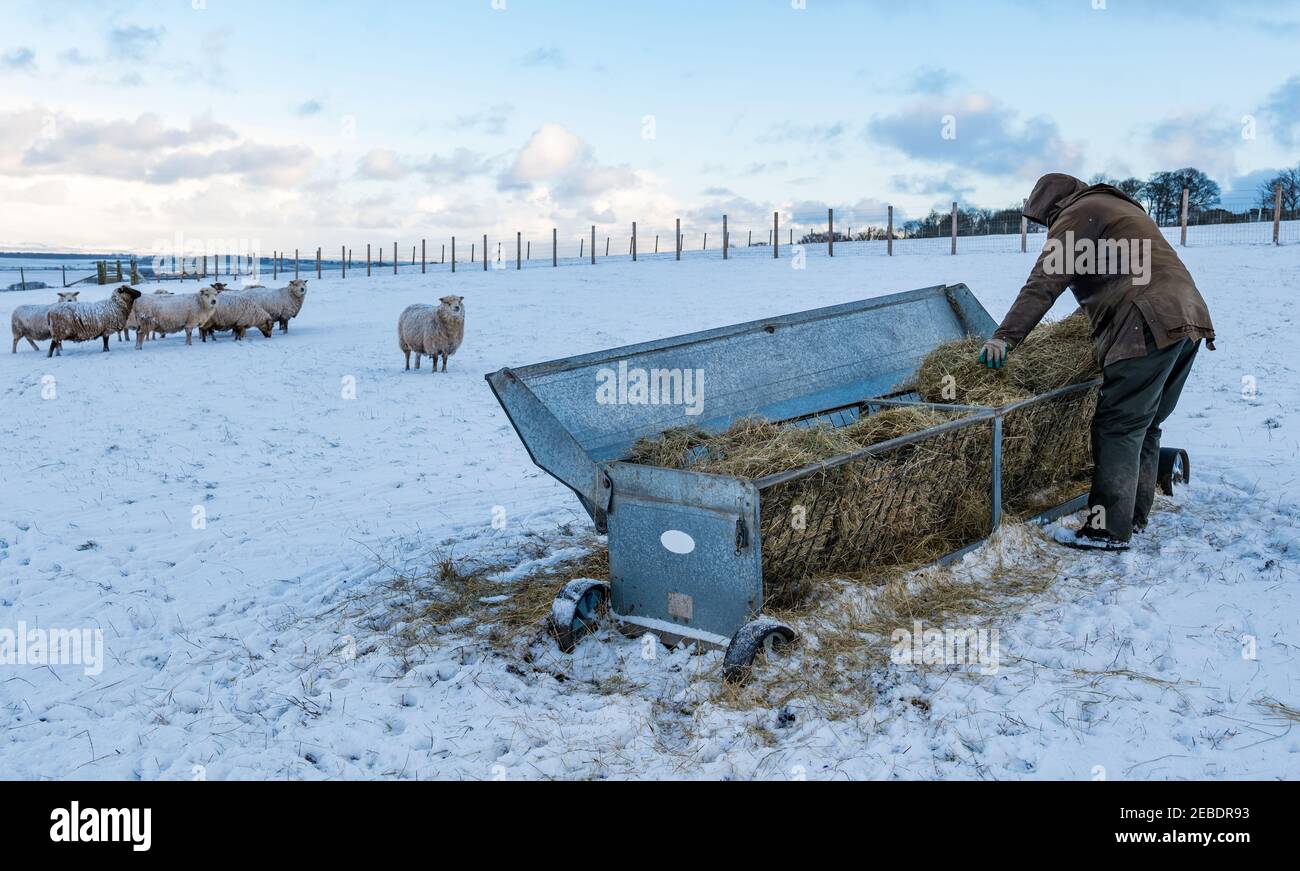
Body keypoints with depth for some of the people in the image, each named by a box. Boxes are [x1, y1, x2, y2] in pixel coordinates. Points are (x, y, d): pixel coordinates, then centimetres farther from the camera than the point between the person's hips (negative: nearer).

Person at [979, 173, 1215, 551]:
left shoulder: (1077, 214, 1)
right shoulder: (1116, 207, 30)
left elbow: (1043, 284, -10)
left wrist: (1005, 337, -14)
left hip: (1149, 326, -10)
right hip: (1189, 318, 10)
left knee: (1118, 428, -8)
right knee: (1145, 426, 15)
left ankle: (1109, 530, -9)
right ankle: (1134, 517, 21)